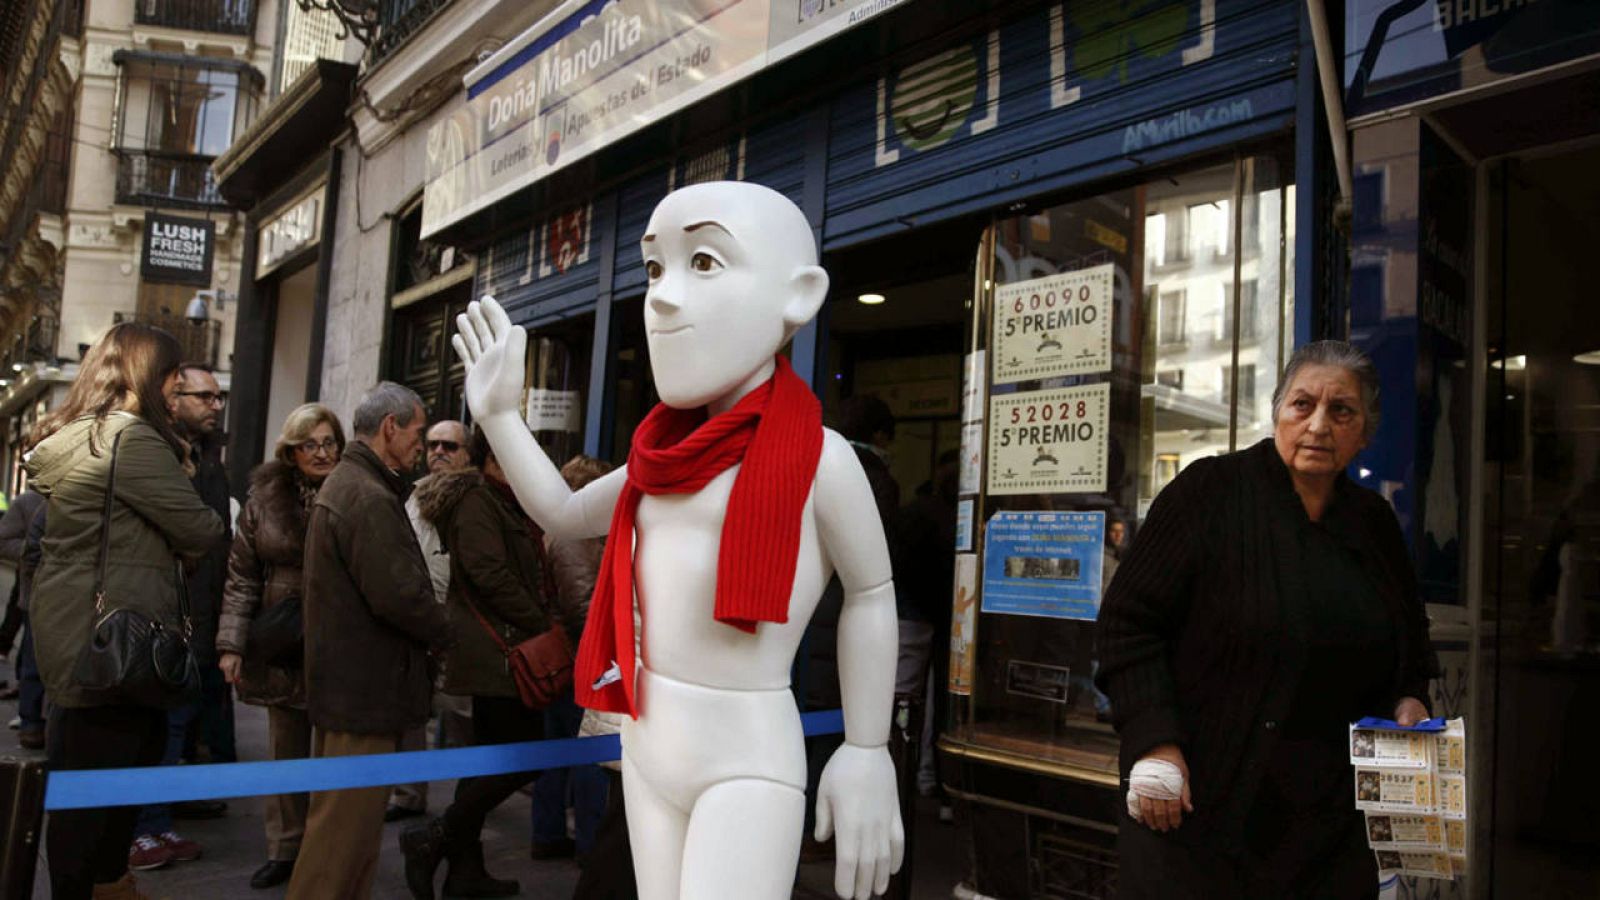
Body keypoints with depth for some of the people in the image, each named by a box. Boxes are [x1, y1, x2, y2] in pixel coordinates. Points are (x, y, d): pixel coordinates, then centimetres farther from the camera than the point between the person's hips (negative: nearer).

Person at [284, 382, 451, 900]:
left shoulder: (341, 484, 16)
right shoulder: (369, 498, -20)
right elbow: (398, 594, -25)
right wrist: (442, 635, -8)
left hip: (341, 679, 11)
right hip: (366, 687, -11)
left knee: (348, 817, 20)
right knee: (347, 822, -2)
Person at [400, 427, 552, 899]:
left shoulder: (504, 504, 19)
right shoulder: (476, 501, -12)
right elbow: (490, 574, -21)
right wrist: (541, 627, -15)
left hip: (496, 652, 10)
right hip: (496, 651, -10)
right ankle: (433, 838, -1)